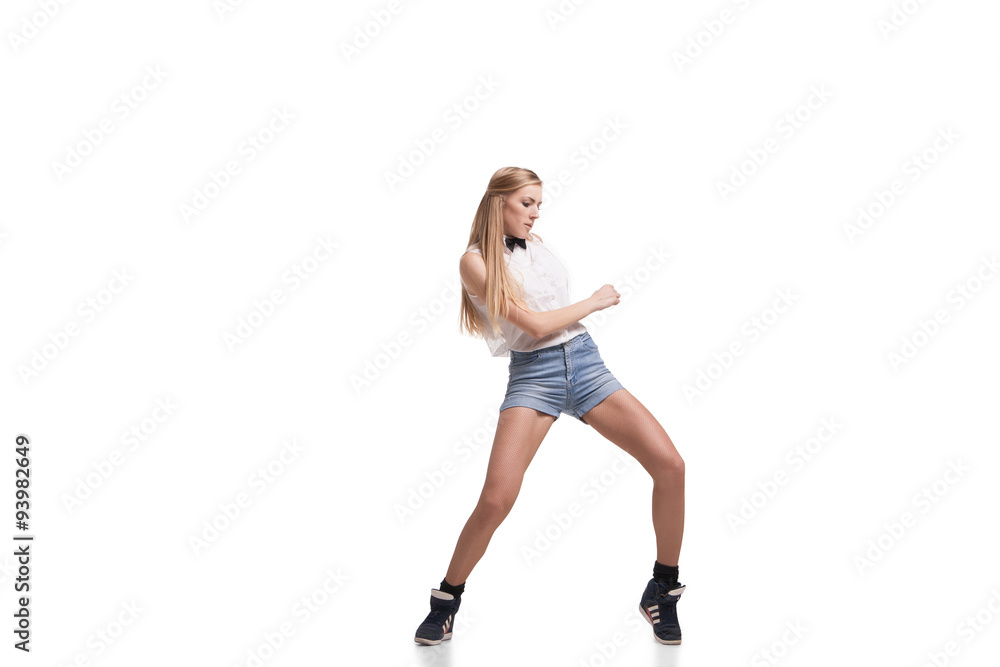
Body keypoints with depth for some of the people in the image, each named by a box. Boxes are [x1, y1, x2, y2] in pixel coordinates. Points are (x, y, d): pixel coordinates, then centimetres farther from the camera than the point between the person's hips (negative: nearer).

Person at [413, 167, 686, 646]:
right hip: (533, 374, -5)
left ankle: (663, 592, 11)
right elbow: (535, 325, -11)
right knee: (495, 499, -20)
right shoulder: (476, 260, -5)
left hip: (584, 361, 6)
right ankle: (446, 601, 7)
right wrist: (595, 302, 0)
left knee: (670, 466, -9)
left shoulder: (537, 244, 15)